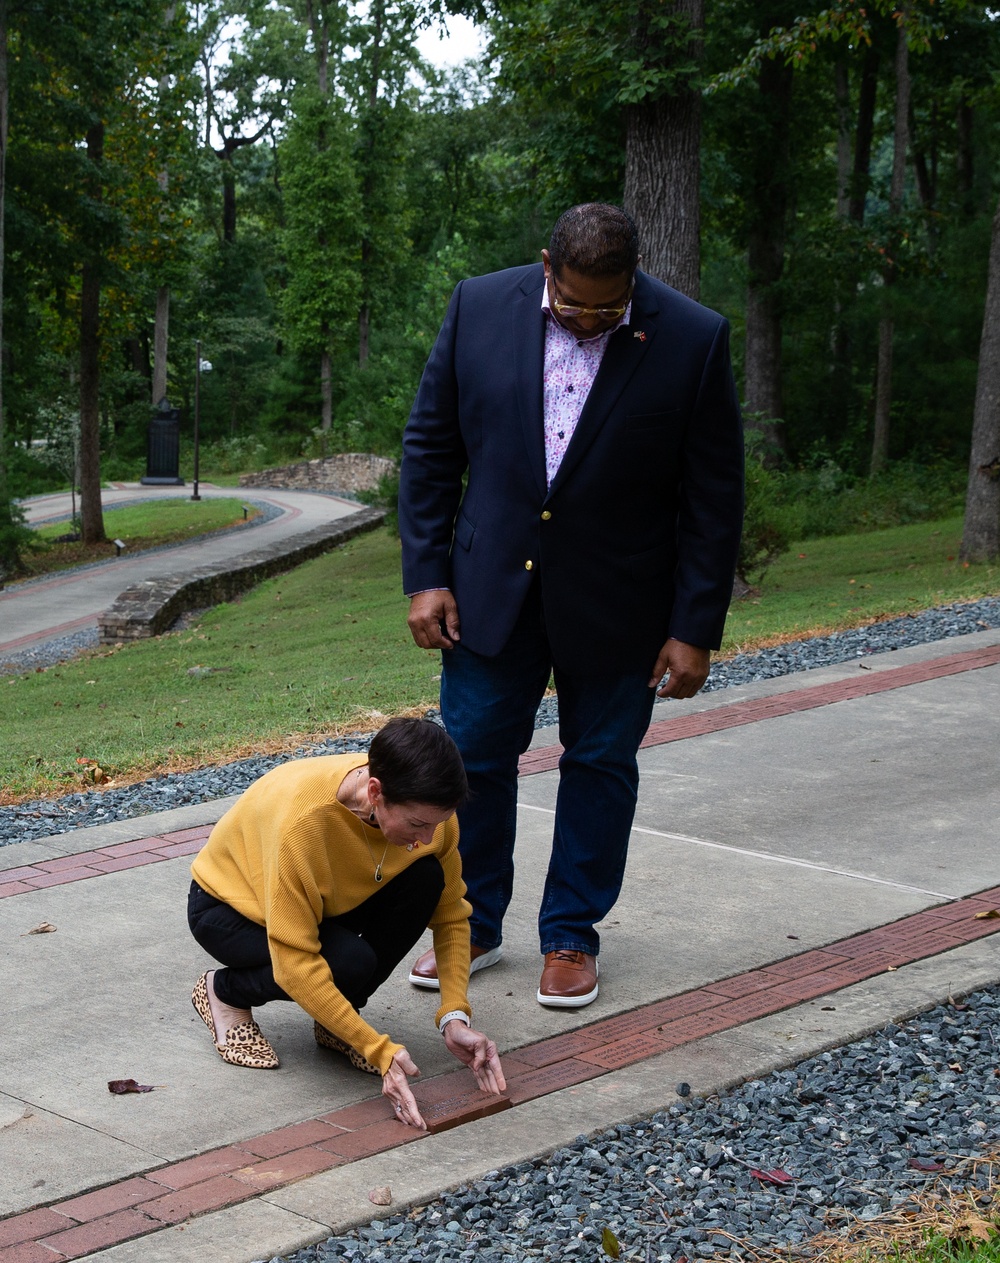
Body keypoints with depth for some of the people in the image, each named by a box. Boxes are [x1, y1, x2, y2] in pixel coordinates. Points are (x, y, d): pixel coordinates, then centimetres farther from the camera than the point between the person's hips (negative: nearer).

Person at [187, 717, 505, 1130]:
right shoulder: (301, 817, -41)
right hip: (228, 906, -5)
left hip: (327, 902, 6)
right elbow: (295, 963, -37)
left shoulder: (426, 808, -24)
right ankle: (224, 991, -3)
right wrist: (380, 1051, -39)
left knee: (425, 878, -23)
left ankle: (336, 1022, -5)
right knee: (350, 964, -33)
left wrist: (455, 1016, -25)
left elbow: (450, 915, -11)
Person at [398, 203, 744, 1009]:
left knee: (600, 765, 10)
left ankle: (572, 936, 25)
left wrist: (696, 629, -9)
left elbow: (713, 498, -8)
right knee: (473, 756, 7)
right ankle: (474, 927, 24)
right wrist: (426, 575, -3)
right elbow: (430, 447, 1)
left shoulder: (693, 340, -13)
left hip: (618, 602, -1)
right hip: (493, 588, 2)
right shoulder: (482, 308, -7)